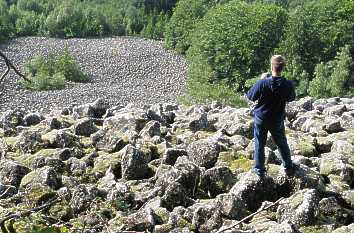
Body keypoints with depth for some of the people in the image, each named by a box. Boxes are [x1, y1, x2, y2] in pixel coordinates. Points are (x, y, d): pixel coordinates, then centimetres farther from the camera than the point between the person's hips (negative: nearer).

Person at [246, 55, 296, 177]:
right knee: (282, 143, 21)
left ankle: (259, 169, 23)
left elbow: (250, 96, -9)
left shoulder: (262, 83, -25)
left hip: (261, 118, -2)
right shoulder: (288, 85, -18)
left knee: (259, 144, 14)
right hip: (277, 120, 2)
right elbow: (291, 98, 3)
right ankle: (288, 167, 34)